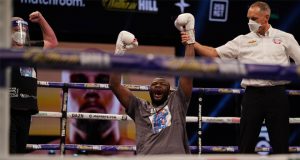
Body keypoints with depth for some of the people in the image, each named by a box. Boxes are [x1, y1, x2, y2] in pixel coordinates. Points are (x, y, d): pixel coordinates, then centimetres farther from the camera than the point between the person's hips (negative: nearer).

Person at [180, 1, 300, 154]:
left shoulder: (285, 38, 7)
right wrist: (192, 43, -8)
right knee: (246, 144, 2)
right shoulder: (243, 41, 9)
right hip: (252, 94, 1)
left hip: (277, 94, -1)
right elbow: (214, 53, 5)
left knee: (280, 143, 3)